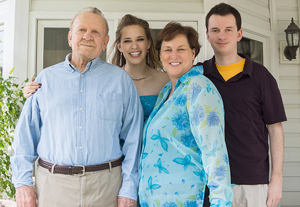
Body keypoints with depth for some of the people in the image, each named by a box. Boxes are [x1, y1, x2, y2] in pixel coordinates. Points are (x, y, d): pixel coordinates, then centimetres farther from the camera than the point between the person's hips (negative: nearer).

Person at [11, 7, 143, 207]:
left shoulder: (121, 80, 3)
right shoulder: (46, 78, 8)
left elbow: (133, 139, 0)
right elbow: (26, 135, 9)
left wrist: (129, 190, -4)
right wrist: (23, 181, 2)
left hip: (106, 183, -1)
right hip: (53, 184, 1)